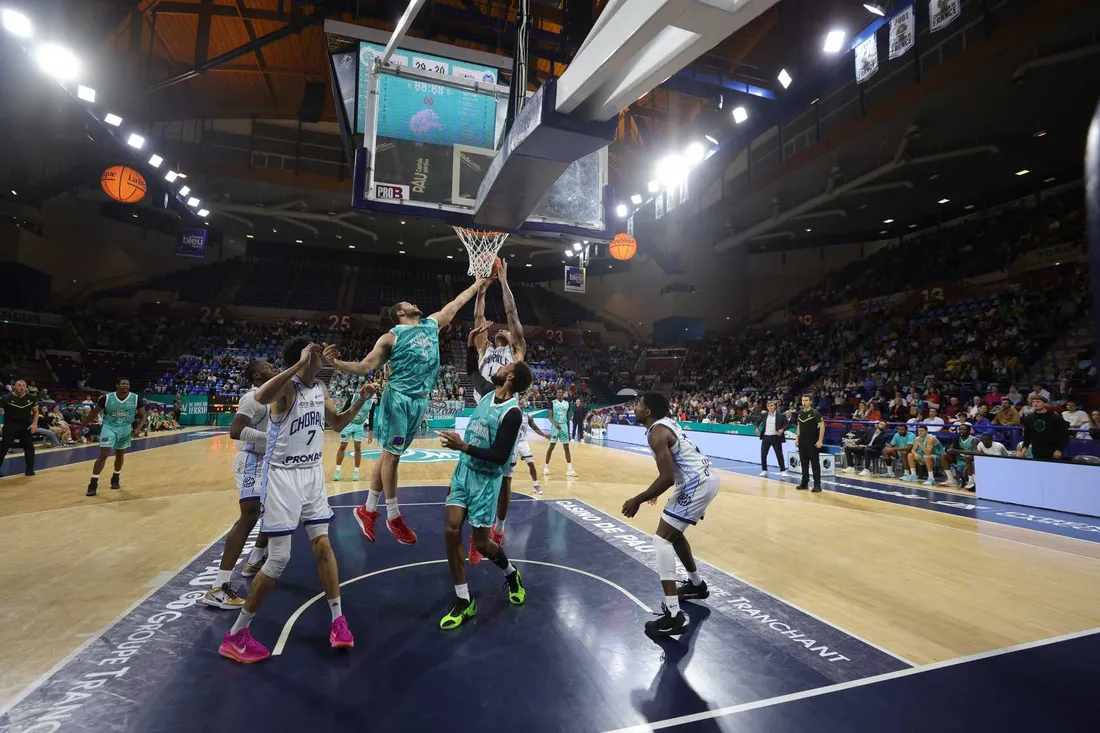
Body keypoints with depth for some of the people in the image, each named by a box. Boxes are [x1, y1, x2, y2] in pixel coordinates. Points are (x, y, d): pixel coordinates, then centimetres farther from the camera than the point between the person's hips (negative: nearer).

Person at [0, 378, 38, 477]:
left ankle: (29, 469, 11)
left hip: (26, 425, 2)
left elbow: (36, 411, 9)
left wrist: (35, 423, -4)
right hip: (10, 425, -2)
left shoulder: (31, 398, 0)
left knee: (29, 447, 3)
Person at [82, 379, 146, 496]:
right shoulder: (106, 398, -13)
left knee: (120, 454, 16)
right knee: (103, 454, -13)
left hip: (125, 429, 2)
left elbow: (142, 416, -3)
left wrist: (138, 428, -18)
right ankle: (93, 484, -4)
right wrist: (81, 428, 1)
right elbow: (93, 414, 0)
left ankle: (116, 478, 37)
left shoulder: (136, 398, -11)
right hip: (109, 427, -2)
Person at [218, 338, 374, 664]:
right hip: (283, 476, -7)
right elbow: (260, 397, -44)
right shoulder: (287, 387, -19)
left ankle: (338, 620, 20)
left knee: (323, 544, 9)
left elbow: (337, 423, 18)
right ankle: (235, 635, 16)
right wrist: (300, 364, -43)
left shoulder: (321, 389, 4)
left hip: (312, 473, 7)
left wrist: (360, 401, 3)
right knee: (279, 559, -3)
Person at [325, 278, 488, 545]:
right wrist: (337, 363, -20)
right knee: (391, 456, 3)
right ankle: (394, 517, 13)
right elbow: (365, 367, -4)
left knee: (390, 454, 12)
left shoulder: (432, 324, 14)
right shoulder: (391, 337, -2)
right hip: (399, 398, -6)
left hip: (419, 400, 6)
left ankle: (368, 510, 23)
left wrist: (479, 283, 26)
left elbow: (457, 302, 22)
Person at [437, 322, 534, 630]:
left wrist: (464, 446, -27)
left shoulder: (512, 412, -21)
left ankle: (511, 573, 36)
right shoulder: (489, 392, 1)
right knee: (451, 530, -2)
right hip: (464, 470, 7)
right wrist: (472, 341, 7)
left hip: (486, 478, -7)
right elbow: (472, 371, 21)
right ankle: (464, 602, 12)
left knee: (481, 541, 2)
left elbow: (499, 456, -23)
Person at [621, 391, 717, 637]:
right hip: (704, 479, 10)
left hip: (697, 484, -10)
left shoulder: (657, 432, -18)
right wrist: (656, 489, 27)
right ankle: (697, 585, 43)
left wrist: (637, 500, -16)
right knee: (673, 532, 25)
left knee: (662, 540, -9)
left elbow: (667, 477, -24)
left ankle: (673, 615, -11)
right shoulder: (667, 423, 12)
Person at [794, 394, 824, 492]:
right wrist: (797, 438, 12)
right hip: (802, 442, 6)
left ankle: (817, 485, 4)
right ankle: (804, 483, 20)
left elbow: (822, 426, -14)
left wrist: (820, 440, -19)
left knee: (815, 464, -1)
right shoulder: (800, 412, 7)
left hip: (813, 443, -6)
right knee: (804, 463, 12)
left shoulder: (815, 413, -11)